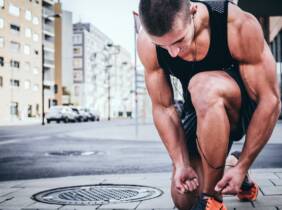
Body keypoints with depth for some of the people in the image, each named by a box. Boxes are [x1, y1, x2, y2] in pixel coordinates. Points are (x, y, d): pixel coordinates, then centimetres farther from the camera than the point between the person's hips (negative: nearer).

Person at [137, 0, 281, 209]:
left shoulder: (240, 26, -31)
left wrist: (243, 167, -25)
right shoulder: (147, 43, -21)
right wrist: (181, 164, -20)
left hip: (247, 106, -3)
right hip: (201, 109, 4)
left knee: (203, 87, -37)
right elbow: (163, 107, -12)